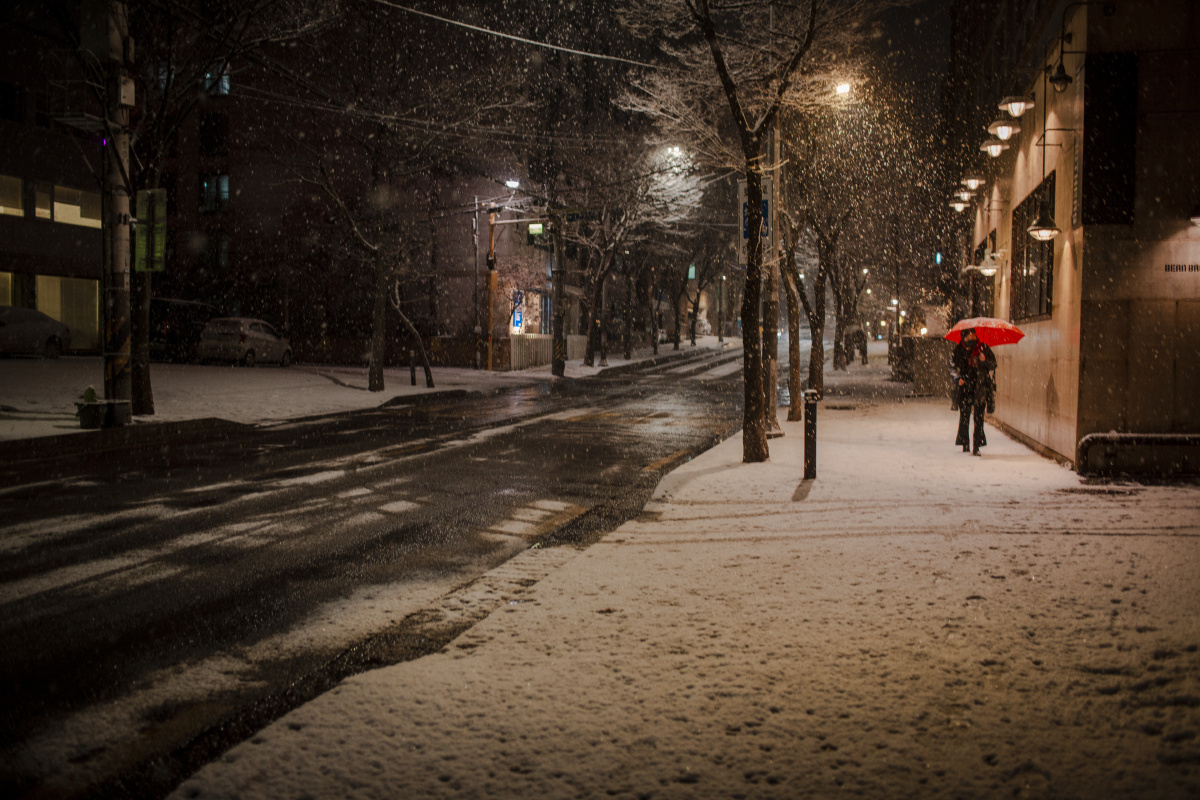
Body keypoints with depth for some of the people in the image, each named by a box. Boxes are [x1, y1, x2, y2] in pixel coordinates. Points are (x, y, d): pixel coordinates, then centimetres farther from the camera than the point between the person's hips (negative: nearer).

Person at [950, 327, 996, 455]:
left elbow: (993, 364, 10)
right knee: (964, 416, 0)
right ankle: (965, 444, 15)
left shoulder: (983, 348, 7)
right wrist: (958, 379, -10)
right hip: (965, 387, 0)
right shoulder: (958, 352, 7)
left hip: (980, 387, 0)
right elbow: (953, 368, 9)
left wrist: (985, 361, -11)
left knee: (978, 416, -7)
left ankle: (977, 445, -6)